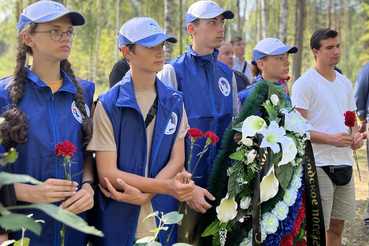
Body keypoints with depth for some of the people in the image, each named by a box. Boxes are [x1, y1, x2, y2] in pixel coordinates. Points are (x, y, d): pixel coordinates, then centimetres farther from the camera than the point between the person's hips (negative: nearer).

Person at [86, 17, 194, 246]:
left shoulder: (174, 101, 3)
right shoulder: (108, 104, -9)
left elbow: (177, 160, -1)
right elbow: (107, 173, -13)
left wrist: (144, 194, -17)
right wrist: (166, 187, -21)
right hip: (118, 227, -3)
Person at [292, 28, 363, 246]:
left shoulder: (345, 83, 14)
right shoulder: (304, 83, -8)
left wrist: (356, 134, -1)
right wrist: (331, 139, -22)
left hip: (344, 162, 7)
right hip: (319, 164, -7)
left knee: (337, 226, 15)